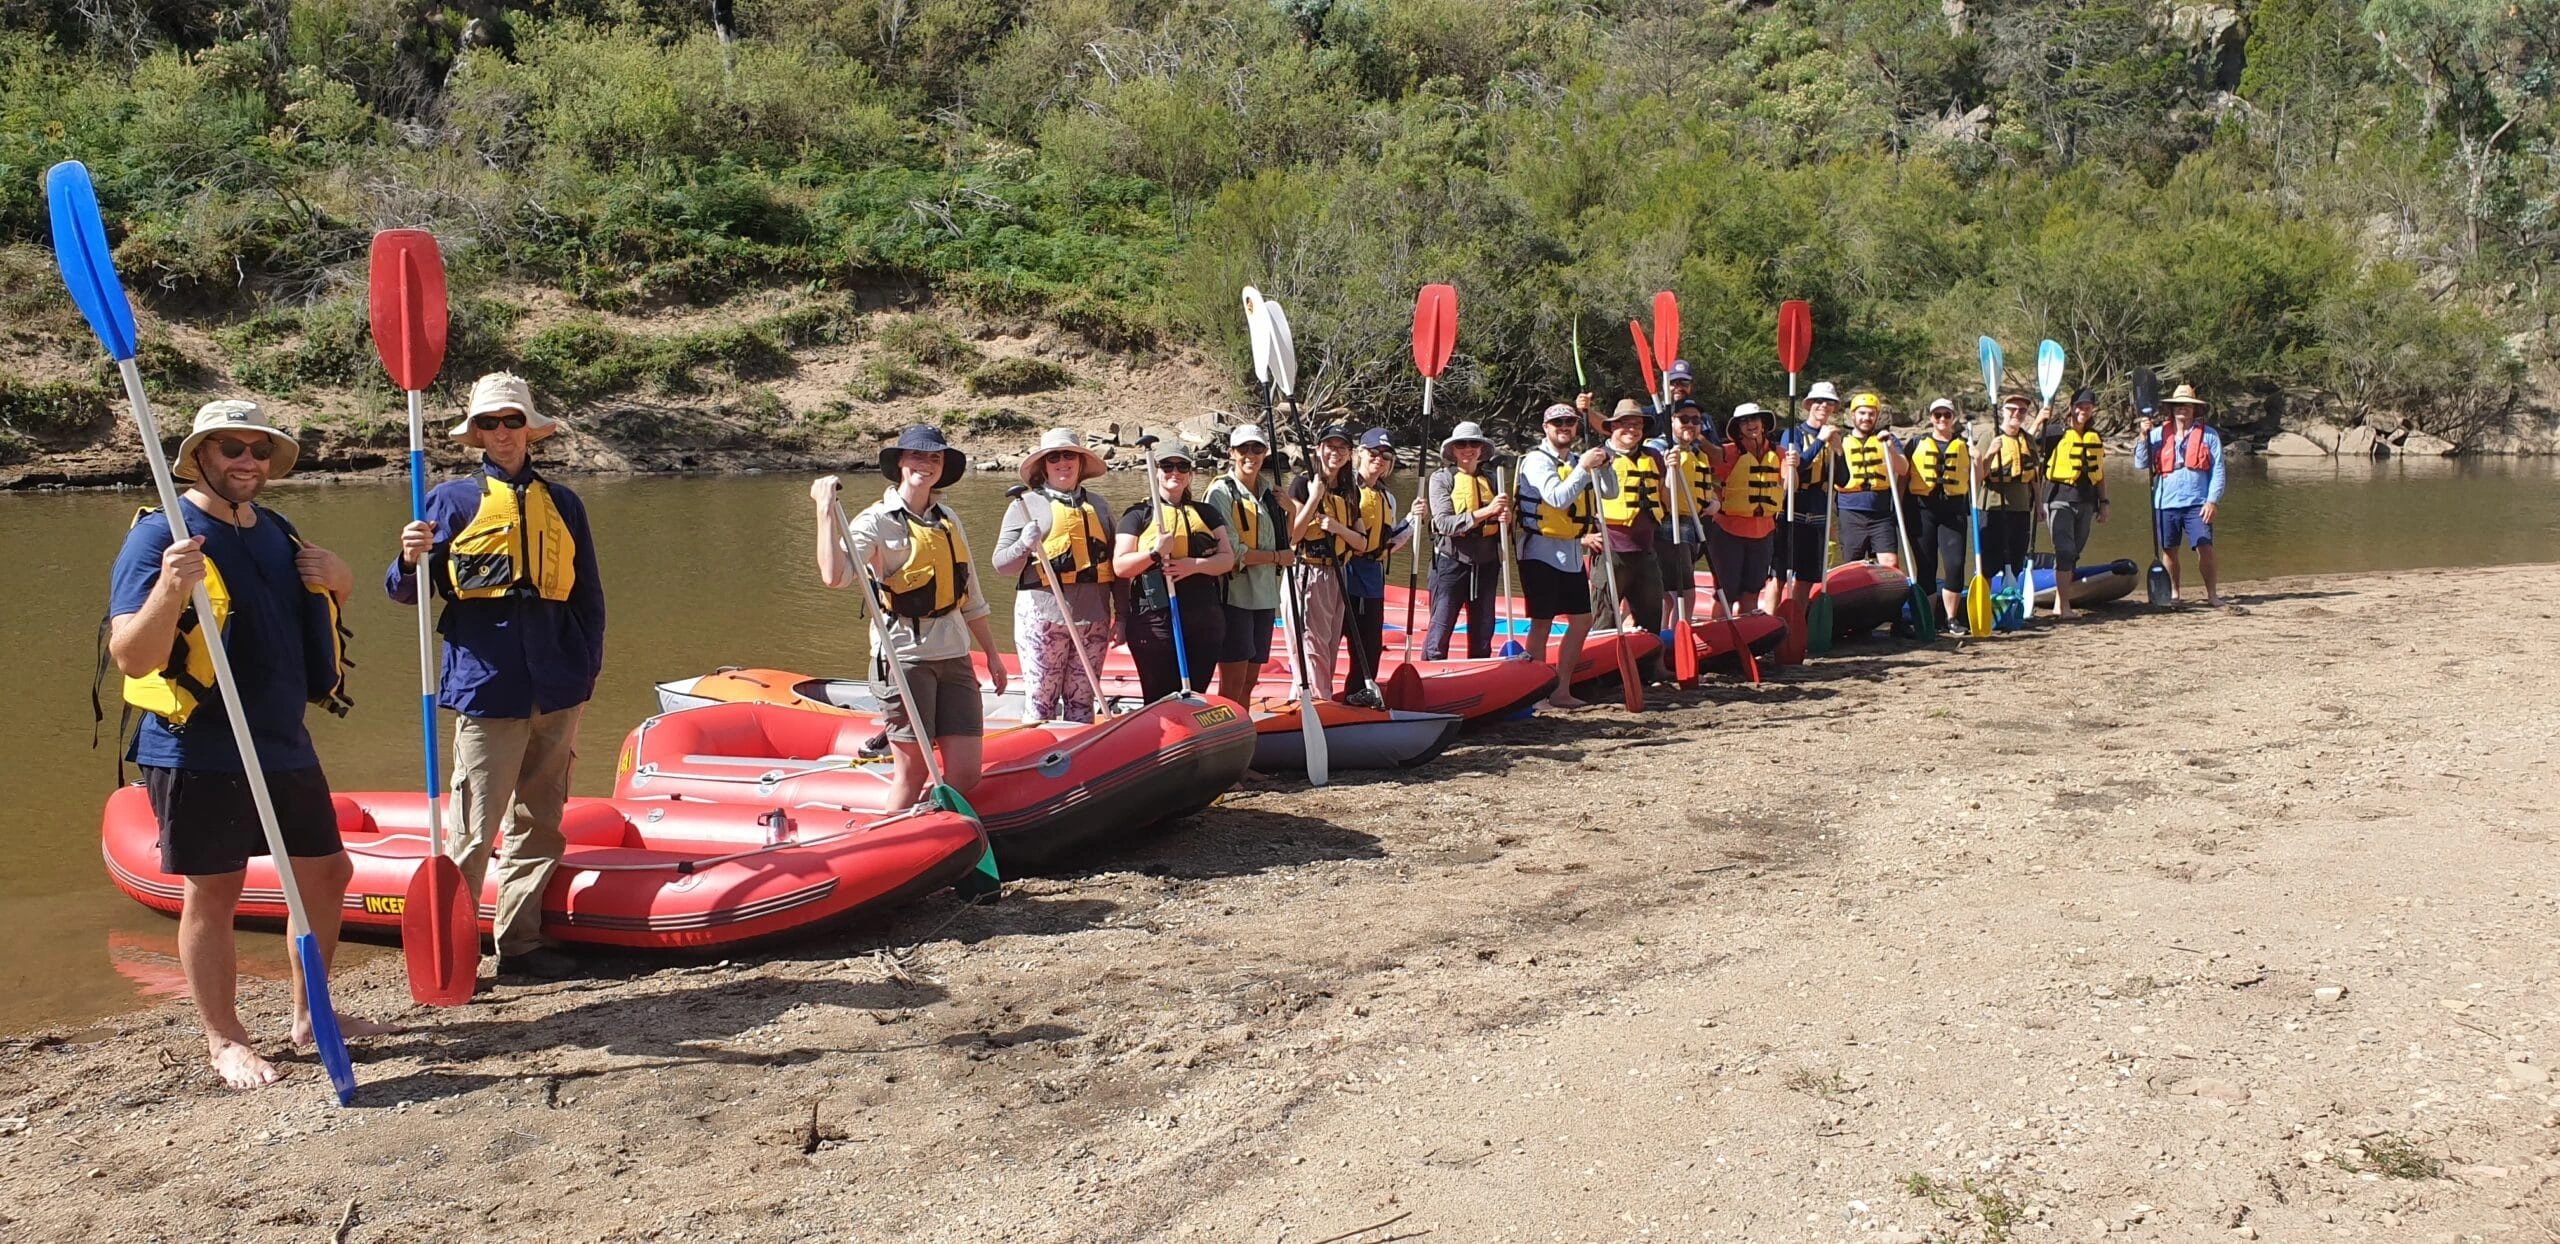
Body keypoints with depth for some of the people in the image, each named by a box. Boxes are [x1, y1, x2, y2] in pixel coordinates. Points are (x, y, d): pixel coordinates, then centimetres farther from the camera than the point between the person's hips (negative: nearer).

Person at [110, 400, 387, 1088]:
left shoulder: (276, 532, 10)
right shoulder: (161, 535, -13)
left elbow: (315, 619, 25)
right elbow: (130, 657, -21)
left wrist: (337, 582, 2)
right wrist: (169, 589, -39)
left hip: (284, 746, 8)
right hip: (198, 755, -7)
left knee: (327, 871, 14)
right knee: (212, 895, 2)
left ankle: (310, 1015, 30)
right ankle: (225, 1041, 18)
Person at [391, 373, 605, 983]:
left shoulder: (562, 503, 14)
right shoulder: (453, 499, 4)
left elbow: (588, 595, 18)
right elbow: (406, 592, 3)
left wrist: (586, 670, 11)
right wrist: (411, 562, -19)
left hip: (556, 692, 4)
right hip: (486, 687, -4)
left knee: (538, 825, 9)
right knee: (474, 830, -6)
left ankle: (520, 945, 18)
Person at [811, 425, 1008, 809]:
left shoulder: (949, 521, 14)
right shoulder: (876, 521, -6)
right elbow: (835, 575, -25)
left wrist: (992, 655, 21)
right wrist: (826, 508, -24)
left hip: (954, 655, 6)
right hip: (905, 657, -6)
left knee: (966, 772, 2)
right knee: (912, 770, -2)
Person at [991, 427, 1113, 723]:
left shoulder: (1099, 506, 15)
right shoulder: (1026, 504, 4)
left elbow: (1115, 565, 17)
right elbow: (1001, 564, 0)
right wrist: (1023, 546, -20)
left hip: (1093, 618, 4)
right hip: (1042, 617, -3)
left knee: (1082, 700, 10)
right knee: (1040, 700, -2)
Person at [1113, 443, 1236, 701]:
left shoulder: (1206, 513, 16)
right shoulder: (1138, 515, 6)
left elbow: (1228, 558, 7)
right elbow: (1120, 566, -1)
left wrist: (1196, 565, -12)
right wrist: (1155, 553, -17)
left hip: (1205, 622, 3)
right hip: (1154, 620, -3)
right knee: (1160, 700, -3)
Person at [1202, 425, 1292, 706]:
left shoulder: (1268, 493, 14)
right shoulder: (1222, 492, -9)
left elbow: (1281, 540, 19)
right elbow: (1230, 551, -17)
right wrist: (1277, 557, -8)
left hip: (1264, 596, 7)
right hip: (1233, 595, -7)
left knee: (1250, 680, 12)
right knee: (1233, 682, -6)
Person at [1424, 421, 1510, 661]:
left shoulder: (1491, 479, 10)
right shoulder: (1441, 478, -2)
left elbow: (1500, 526, 15)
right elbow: (1445, 523, -15)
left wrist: (1504, 519, -9)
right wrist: (1486, 512, -23)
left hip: (1486, 563, 4)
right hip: (1451, 562, -4)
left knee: (1483, 632, 10)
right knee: (1440, 632, -5)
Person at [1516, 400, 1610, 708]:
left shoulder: (1579, 462, 15)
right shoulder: (1537, 460, -10)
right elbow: (1557, 498, -25)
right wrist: (1584, 467, -25)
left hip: (1573, 555, 8)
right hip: (1541, 552, -8)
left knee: (1581, 620, 7)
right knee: (1542, 622, -3)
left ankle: (1561, 690, 15)